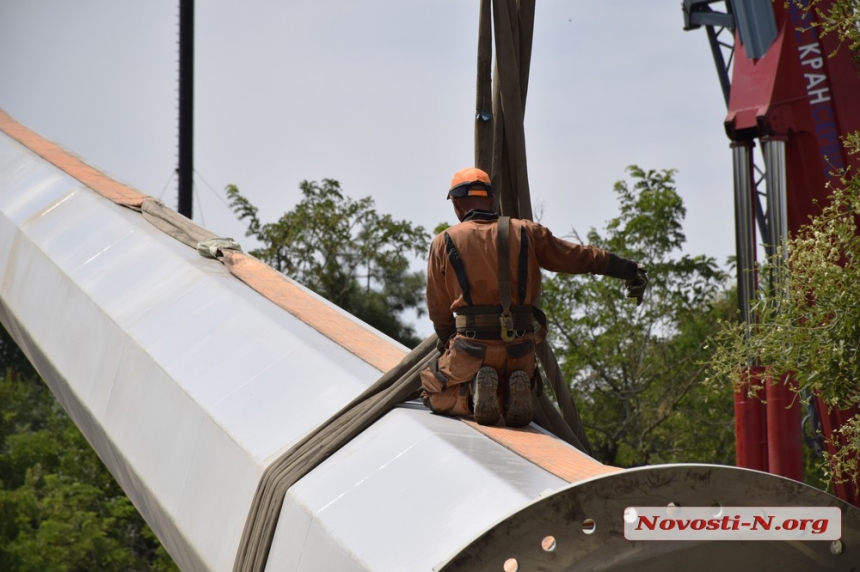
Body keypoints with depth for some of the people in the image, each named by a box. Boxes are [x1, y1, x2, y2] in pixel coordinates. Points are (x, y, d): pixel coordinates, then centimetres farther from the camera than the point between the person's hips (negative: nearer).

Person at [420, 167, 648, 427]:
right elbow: (578, 256, 7)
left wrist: (448, 343, 26)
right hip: (520, 350, 3)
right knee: (512, 407, 29)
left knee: (432, 392, 20)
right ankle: (514, 389, -7)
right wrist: (630, 270, 14)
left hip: (472, 348, -3)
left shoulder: (444, 242, 3)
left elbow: (438, 308, 9)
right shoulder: (525, 232, 7)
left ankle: (473, 392, -11)